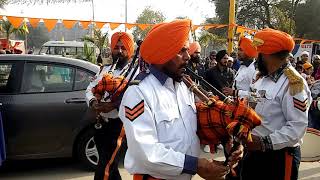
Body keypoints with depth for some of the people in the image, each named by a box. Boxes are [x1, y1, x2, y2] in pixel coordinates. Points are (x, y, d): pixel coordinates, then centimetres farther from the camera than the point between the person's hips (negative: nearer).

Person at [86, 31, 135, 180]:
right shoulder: (105, 69, 15)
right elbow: (89, 89, 13)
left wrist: (114, 105, -29)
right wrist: (93, 102, -8)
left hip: (119, 125, -7)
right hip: (101, 123, 7)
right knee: (109, 166, 18)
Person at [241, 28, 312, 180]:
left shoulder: (293, 83, -20)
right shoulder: (264, 78, 10)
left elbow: (298, 127, -25)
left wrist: (265, 142, -28)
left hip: (280, 156, -8)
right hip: (254, 151, 8)